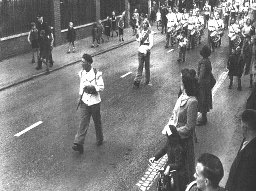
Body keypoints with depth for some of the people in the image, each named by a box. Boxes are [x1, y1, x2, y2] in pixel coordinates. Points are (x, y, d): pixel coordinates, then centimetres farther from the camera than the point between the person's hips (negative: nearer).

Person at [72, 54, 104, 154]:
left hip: (94, 102, -3)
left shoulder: (96, 74, -13)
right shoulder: (81, 73, 3)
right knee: (83, 123, -3)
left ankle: (100, 139, 35)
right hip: (84, 101, 3)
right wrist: (80, 96, 10)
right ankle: (78, 144, -8)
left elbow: (101, 87, -10)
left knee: (97, 122, 13)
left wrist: (92, 87, -24)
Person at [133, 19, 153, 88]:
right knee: (140, 67, 3)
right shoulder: (140, 32, 8)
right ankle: (137, 82, 1)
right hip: (140, 51, 3)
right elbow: (139, 41, 13)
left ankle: (147, 81, 22)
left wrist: (147, 49, -27)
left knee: (147, 67, 9)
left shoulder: (149, 33, -6)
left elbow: (151, 43, -12)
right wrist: (138, 38, -7)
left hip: (147, 51, -3)